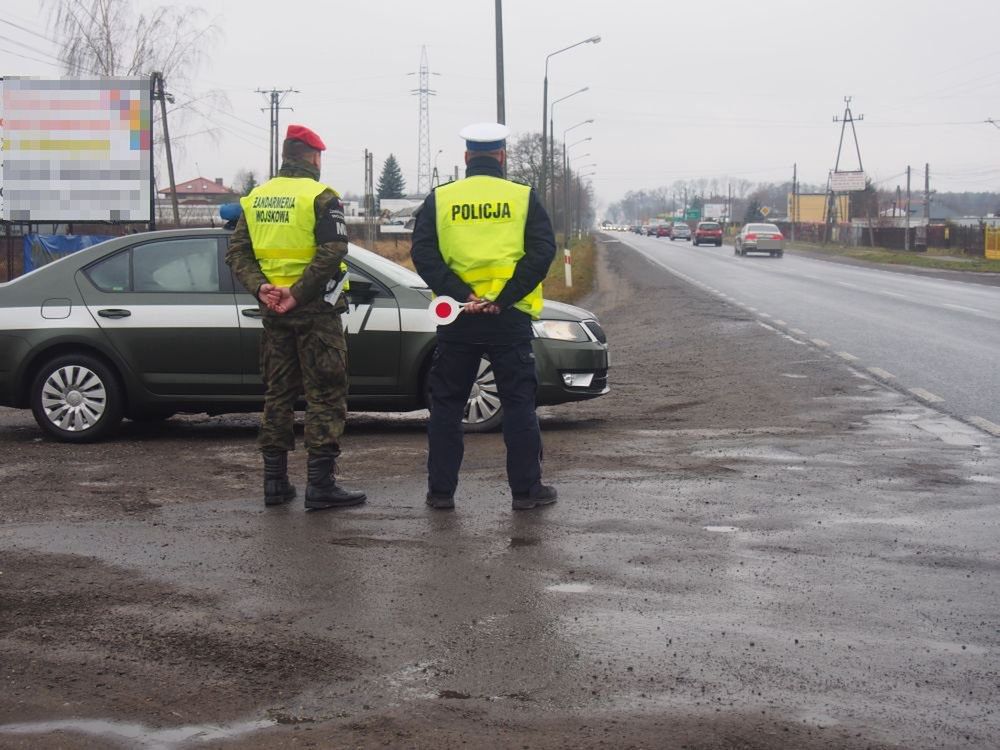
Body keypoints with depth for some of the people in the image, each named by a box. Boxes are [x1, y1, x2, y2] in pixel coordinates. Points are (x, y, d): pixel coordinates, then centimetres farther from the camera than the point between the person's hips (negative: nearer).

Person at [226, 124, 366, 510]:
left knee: (278, 394, 13)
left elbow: (236, 252, 5)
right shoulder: (320, 196, -9)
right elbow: (332, 253, -20)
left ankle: (275, 481, 14)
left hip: (273, 310, 6)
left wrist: (260, 287, -6)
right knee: (325, 396, -1)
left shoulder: (256, 198, 10)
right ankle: (320, 483, -4)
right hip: (314, 309, -6)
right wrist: (298, 293, -18)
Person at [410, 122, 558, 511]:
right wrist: (503, 299, -12)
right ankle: (526, 489, 6)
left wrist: (462, 296, -10)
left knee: (446, 405, 10)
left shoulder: (439, 199, 4)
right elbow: (543, 251, -8)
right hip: (510, 319, -1)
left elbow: (422, 253, -5)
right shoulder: (523, 198, 1)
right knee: (519, 404, 6)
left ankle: (441, 490, 11)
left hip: (456, 320, 1)